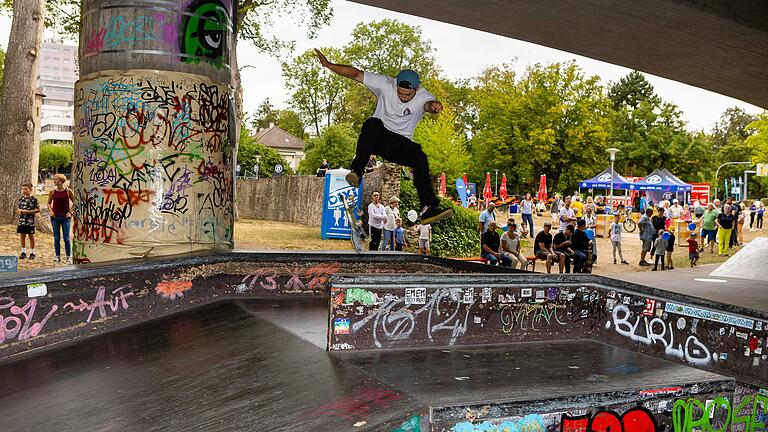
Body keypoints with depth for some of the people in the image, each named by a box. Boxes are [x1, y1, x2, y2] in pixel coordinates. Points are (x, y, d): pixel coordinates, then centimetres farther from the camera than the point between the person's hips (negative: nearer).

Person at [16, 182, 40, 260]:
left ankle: (32, 252, 15)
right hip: (21, 221, 5)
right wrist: (18, 210, -4)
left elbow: (38, 209, -7)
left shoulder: (34, 199, -8)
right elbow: (17, 207, 18)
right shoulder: (21, 198, 6)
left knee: (31, 236, 6)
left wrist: (28, 211, -16)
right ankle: (23, 252, 20)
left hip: (30, 221, -4)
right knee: (22, 236, 10)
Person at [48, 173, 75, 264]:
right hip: (55, 217, 2)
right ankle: (57, 256, 15)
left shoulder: (68, 191, -3)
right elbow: (49, 203, 14)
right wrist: (50, 211, -1)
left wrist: (70, 212, -4)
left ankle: (69, 257, 5)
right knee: (56, 238, 7)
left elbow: (74, 202, 4)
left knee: (66, 238, 0)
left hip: (65, 217, -2)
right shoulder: (52, 192, 3)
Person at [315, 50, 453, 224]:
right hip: (377, 138, 0)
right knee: (373, 123, -34)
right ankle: (356, 171, -42)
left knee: (420, 157, -29)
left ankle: (429, 207, -32)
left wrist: (434, 106, -59)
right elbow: (356, 74, -7)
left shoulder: (422, 96, -8)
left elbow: (428, 104, -33)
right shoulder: (386, 84, -5)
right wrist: (329, 65, -17)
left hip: (401, 143, 0)